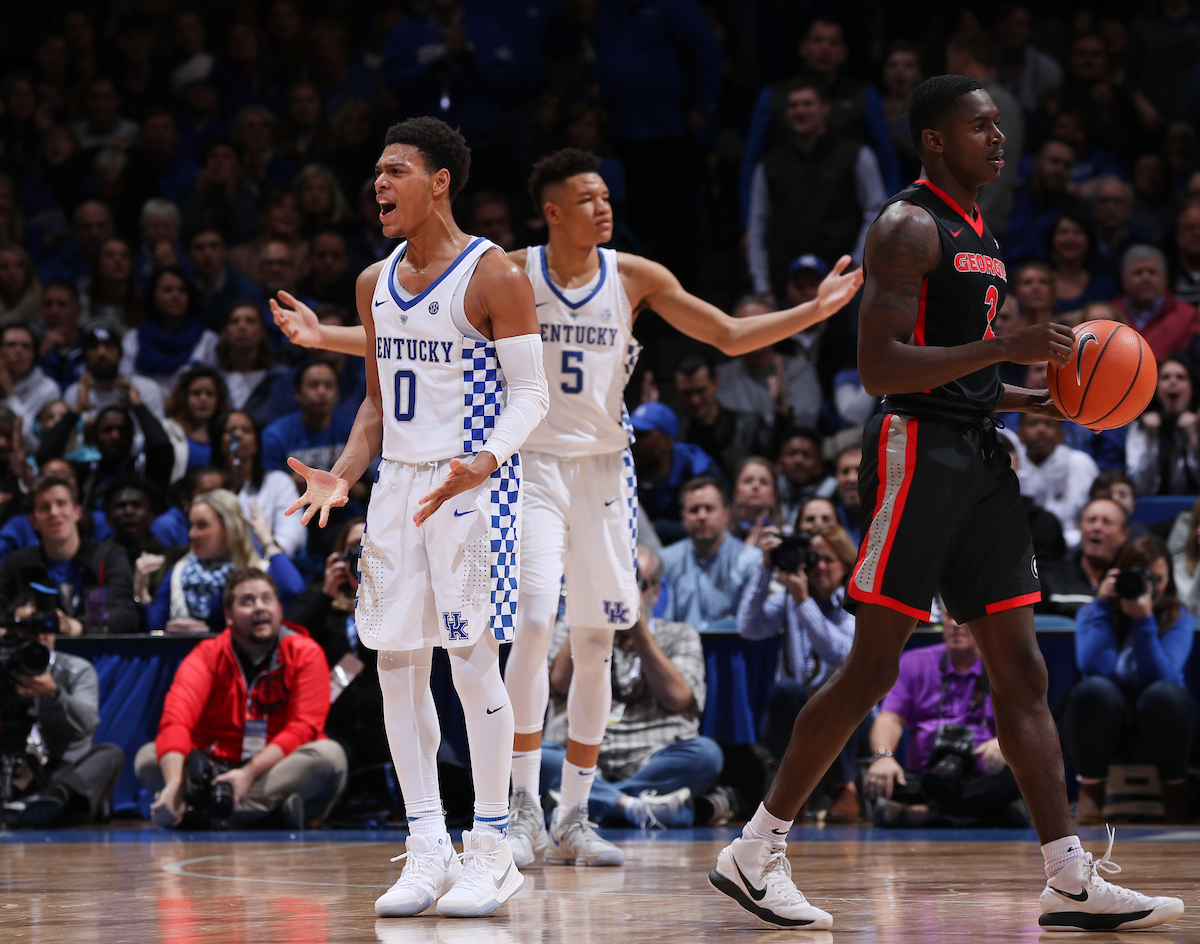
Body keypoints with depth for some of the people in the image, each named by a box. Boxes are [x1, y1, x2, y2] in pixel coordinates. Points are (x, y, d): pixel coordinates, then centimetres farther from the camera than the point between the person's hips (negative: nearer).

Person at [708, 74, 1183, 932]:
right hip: (917, 450, -9)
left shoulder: (980, 236, 19)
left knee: (1023, 671, 4)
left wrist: (1032, 401, 11)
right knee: (874, 667, -8)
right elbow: (881, 366, -18)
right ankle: (756, 853, 1)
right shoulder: (909, 227, -10)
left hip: (979, 457, 9)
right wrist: (1010, 348, -21)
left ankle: (1072, 881, 3)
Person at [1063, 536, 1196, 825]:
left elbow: (1159, 676, -18)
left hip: (1154, 729, 0)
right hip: (1102, 726, 0)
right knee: (1096, 690, -34)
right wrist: (1103, 606, -16)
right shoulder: (1092, 614, 2)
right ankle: (1091, 790, -16)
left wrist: (1144, 621, -26)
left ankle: (1174, 791, -14)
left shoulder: (1178, 618, -1)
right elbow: (1095, 668, -19)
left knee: (1165, 693, -34)